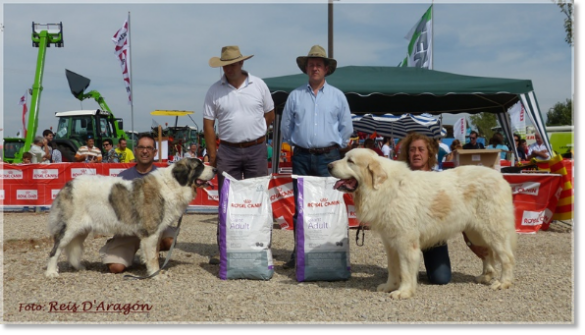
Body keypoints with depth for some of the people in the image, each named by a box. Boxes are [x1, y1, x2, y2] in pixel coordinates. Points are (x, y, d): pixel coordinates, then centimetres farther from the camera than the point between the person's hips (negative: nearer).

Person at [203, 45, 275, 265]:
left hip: (256, 150, 0)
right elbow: (208, 124, 0)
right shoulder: (215, 90, 0)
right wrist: (212, 155, -4)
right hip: (228, 151, 0)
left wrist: (253, 134, 4)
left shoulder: (258, 85, 2)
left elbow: (269, 115, 11)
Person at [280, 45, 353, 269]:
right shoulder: (295, 96, 8)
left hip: (328, 157, -1)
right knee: (300, 206, 3)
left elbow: (346, 128, 12)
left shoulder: (337, 96, 7)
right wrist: (296, 144, 12)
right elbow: (286, 126, 15)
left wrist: (334, 147, 10)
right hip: (302, 157, 1)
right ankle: (298, 252, 9)